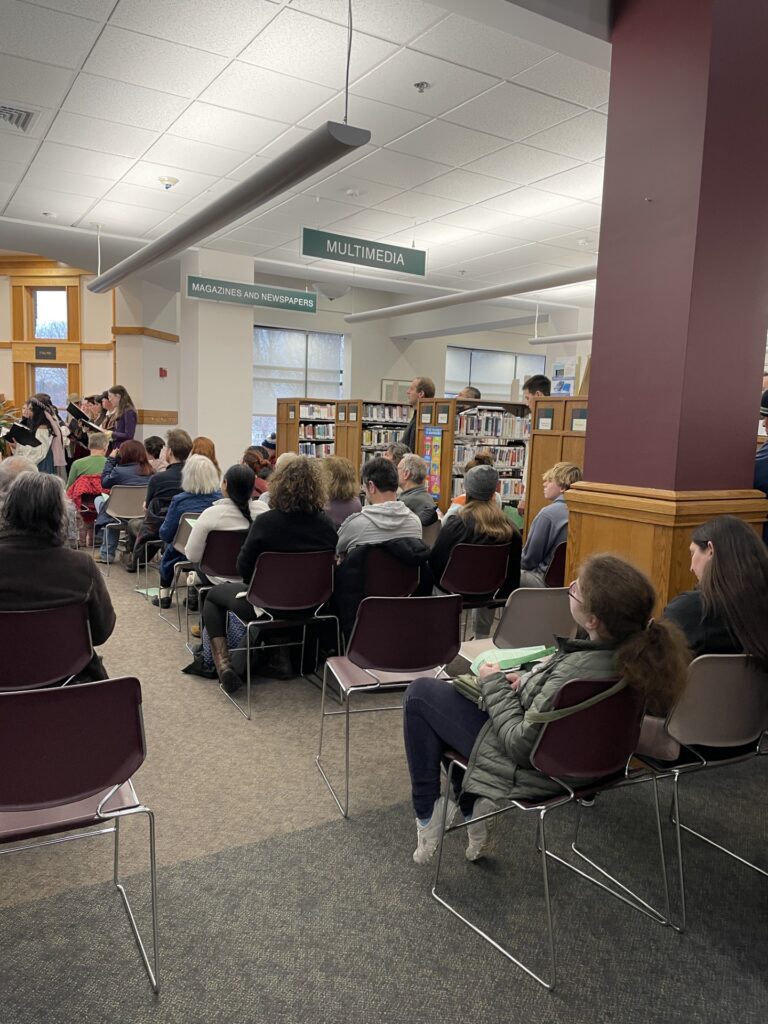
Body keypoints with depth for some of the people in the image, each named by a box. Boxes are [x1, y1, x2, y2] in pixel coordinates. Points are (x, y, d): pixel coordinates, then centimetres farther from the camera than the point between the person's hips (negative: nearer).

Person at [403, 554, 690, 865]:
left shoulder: (576, 673, -39)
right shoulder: (636, 650, -15)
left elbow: (521, 745, -26)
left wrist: (495, 685, -14)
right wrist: (529, 681, -3)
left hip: (531, 770, -8)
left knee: (421, 693, 5)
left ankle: (427, 816, 16)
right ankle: (470, 803, 25)